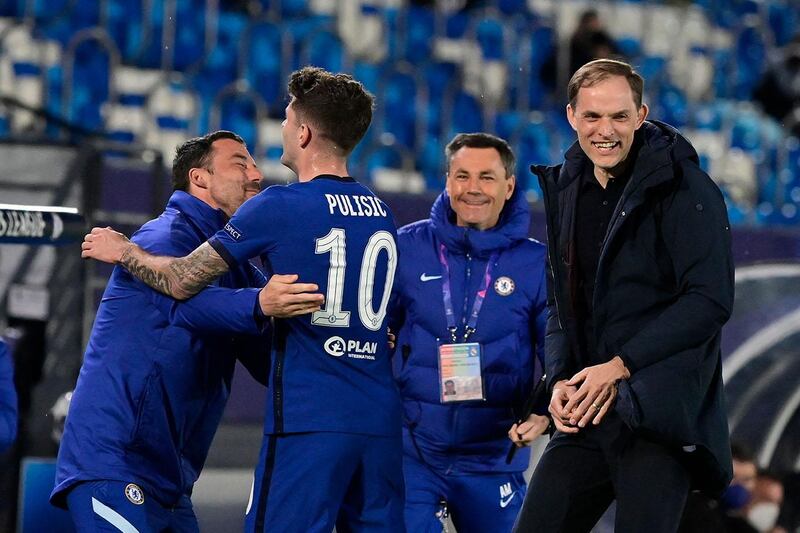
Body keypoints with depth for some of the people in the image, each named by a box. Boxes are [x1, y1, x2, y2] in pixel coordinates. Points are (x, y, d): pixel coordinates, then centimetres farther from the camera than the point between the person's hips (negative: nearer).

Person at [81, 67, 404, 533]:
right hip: (381, 420, 6)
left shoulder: (279, 207, -7)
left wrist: (120, 250, 17)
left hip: (308, 420, -6)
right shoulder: (382, 213, 11)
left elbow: (182, 281, -1)